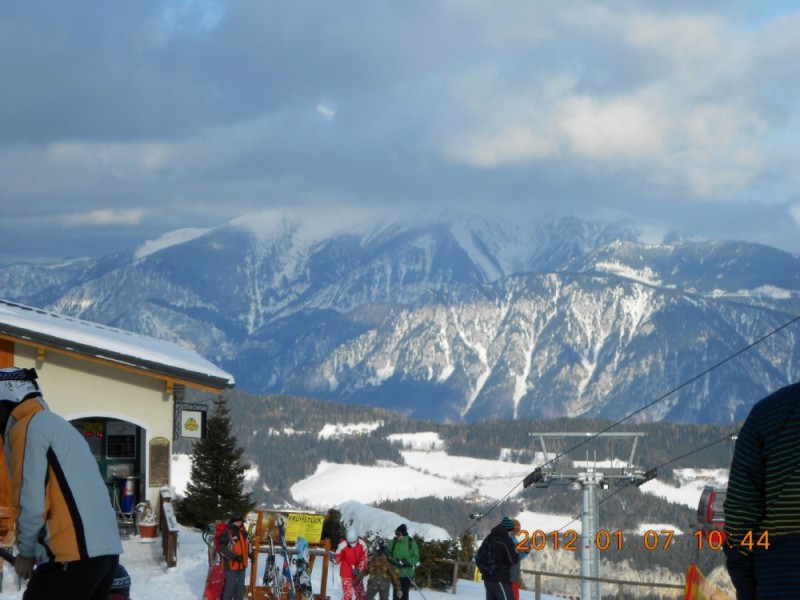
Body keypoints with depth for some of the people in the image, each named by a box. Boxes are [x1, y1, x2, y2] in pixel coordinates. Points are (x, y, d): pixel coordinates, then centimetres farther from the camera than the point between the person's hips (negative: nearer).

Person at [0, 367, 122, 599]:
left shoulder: (27, 428, -4)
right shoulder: (58, 425, 25)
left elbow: (32, 503, -11)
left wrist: (26, 552, 3)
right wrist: (34, 549, 20)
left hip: (72, 555, -9)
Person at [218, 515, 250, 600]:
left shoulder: (243, 532, 9)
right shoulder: (227, 533, -17)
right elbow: (222, 548, -21)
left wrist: (248, 553, 12)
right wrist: (234, 556, -25)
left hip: (241, 564, 8)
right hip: (231, 564, -8)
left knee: (240, 587, 16)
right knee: (229, 587, -4)